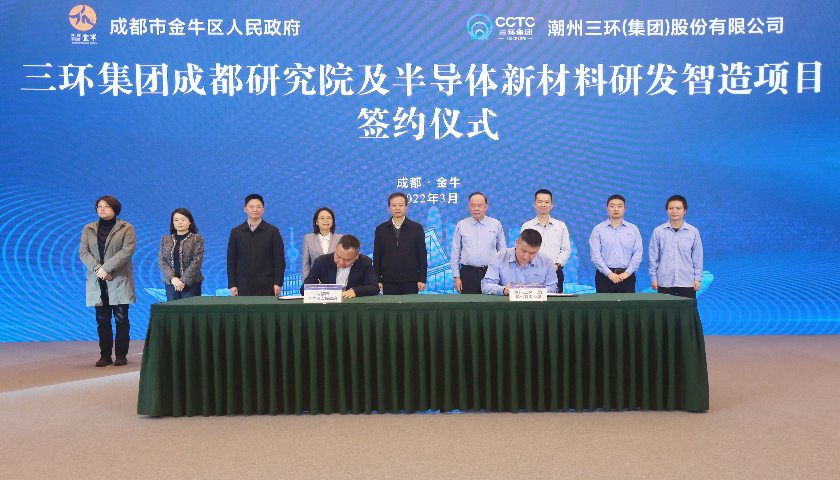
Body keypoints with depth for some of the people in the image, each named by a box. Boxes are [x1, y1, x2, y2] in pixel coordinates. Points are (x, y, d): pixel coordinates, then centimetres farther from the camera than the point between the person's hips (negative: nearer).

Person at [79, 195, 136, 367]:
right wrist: (97, 269, -13)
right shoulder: (88, 229, 13)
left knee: (121, 319, 0)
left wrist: (106, 268, -17)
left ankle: (121, 355, 7)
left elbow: (127, 251, -10)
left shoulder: (126, 228, 2)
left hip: (119, 281, -3)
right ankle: (105, 355, 12)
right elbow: (83, 252, 4)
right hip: (97, 282, 3)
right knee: (102, 320, 6)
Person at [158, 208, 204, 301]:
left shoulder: (197, 239, 1)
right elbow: (161, 261, 4)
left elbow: (197, 261, -7)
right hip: (171, 283, 3)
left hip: (191, 283, -3)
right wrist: (172, 278, -11)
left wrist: (184, 280, -14)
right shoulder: (165, 239, 11)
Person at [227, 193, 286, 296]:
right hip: (243, 287, 1)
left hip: (266, 288, -1)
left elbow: (279, 259, 3)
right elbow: (231, 260, 9)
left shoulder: (273, 231, 4)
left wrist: (278, 283, -4)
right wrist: (232, 285, 2)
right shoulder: (236, 232, 9)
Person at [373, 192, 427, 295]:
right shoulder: (380, 229, 7)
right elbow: (377, 257, 7)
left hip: (410, 282, -1)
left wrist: (422, 279, -3)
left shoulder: (417, 228, 4)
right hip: (388, 282, 1)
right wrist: (377, 280, 1)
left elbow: (422, 255, 3)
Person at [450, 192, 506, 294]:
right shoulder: (461, 225, 6)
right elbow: (455, 253, 7)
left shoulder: (496, 224, 6)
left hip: (491, 273, 0)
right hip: (468, 273, 0)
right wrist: (456, 277, 1)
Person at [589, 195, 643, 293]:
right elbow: (595, 254, -4)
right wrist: (609, 274, -12)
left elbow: (638, 254, 3)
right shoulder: (598, 229, 3)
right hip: (604, 276, -1)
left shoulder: (634, 229, 9)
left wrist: (627, 272, -8)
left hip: (627, 276, 1)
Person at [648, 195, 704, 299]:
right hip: (664, 283, 0)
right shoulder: (658, 231, 0)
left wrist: (697, 278, 4)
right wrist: (654, 277, 4)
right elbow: (653, 256, 5)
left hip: (687, 283, 0)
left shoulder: (693, 232, 1)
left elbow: (697, 257, 6)